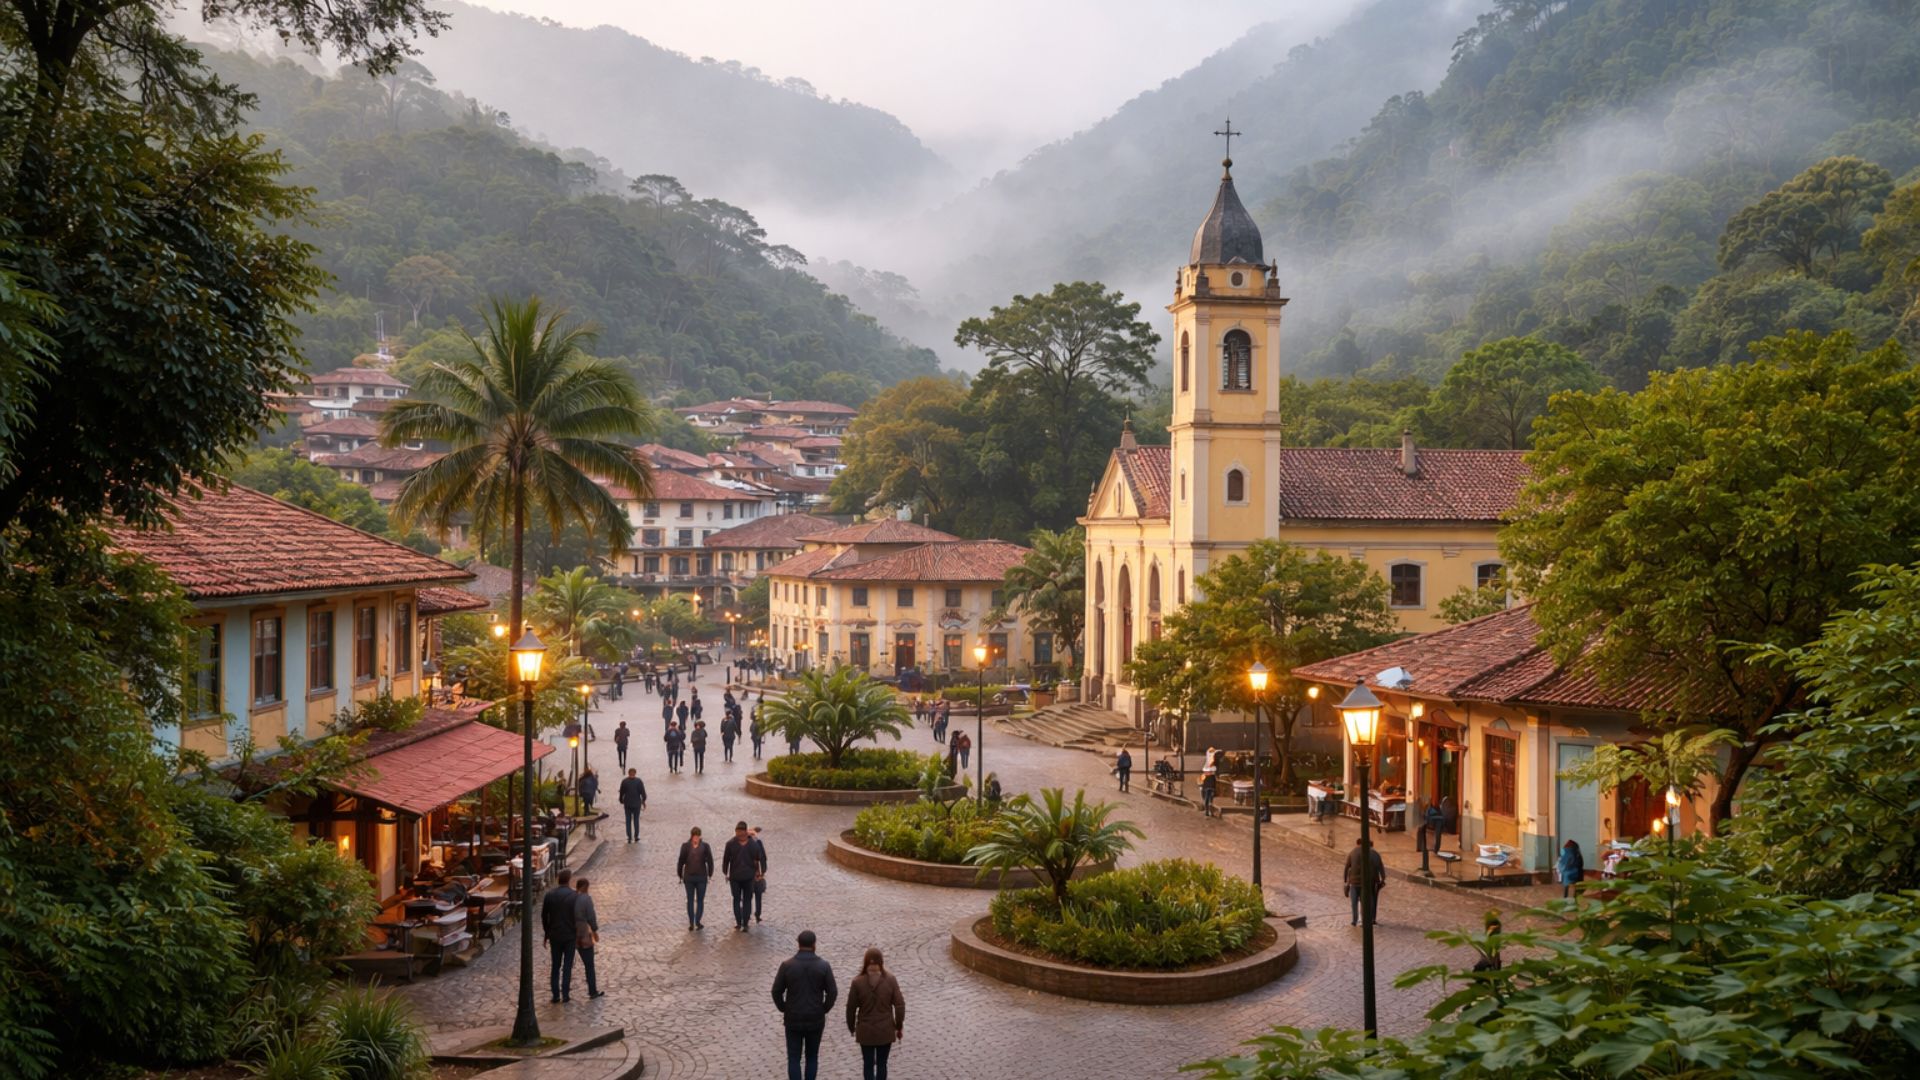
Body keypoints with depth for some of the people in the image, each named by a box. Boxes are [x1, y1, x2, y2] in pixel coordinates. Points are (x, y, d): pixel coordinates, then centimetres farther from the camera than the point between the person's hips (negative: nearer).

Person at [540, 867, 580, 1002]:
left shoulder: (549, 894, -3)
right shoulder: (574, 895, -12)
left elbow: (544, 916, 3)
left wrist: (546, 933, 14)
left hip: (555, 936, 3)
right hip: (570, 936, -3)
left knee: (555, 966, 12)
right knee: (567, 966, 6)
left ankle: (556, 995, 12)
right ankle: (565, 995, 6)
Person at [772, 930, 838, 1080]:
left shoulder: (787, 965, -10)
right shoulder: (824, 966, -10)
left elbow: (776, 991, -7)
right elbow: (832, 993, -10)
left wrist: (784, 1010, 9)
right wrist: (823, 1010, 6)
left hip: (793, 1020, -1)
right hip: (815, 1020, 1)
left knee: (794, 1059, 10)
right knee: (812, 1057, 18)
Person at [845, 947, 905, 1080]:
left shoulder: (857, 982, -11)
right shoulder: (890, 980, -9)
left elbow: (851, 1008, -4)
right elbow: (900, 1005, -7)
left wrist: (851, 1028, 11)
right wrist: (899, 1027, 6)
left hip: (865, 1030, 0)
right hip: (886, 1030, 1)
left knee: (868, 1064, 10)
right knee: (881, 1063, 11)